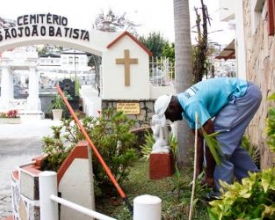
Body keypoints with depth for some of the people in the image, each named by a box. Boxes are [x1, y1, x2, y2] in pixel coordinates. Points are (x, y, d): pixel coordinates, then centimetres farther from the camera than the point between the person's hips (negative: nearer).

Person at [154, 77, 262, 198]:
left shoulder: (192, 105, -25)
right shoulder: (186, 106, 5)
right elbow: (199, 138, 10)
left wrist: (209, 174, -13)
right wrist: (198, 169, 11)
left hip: (245, 94, -10)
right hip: (245, 94, 10)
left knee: (220, 140, -11)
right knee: (230, 143, 15)